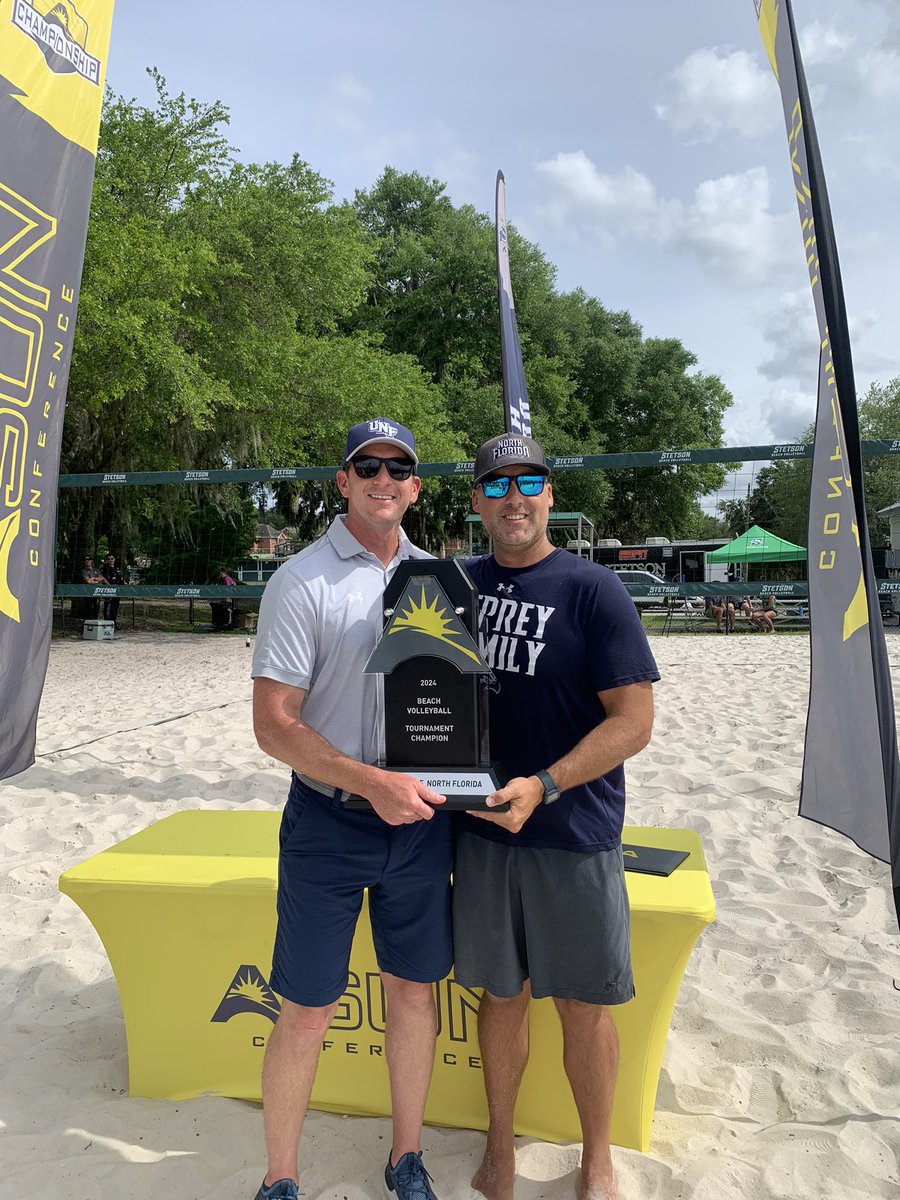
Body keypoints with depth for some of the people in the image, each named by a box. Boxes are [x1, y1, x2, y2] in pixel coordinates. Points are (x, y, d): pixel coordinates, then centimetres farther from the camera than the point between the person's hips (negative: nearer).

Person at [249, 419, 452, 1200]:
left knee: (414, 989, 17)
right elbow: (273, 725, -13)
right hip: (330, 821, -4)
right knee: (308, 1012, 8)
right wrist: (372, 782, -22)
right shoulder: (303, 581, -10)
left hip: (422, 816, 4)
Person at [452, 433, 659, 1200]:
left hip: (575, 835, -3)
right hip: (480, 829, 3)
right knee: (501, 994, 17)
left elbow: (634, 720, -13)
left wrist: (543, 785, -21)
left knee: (583, 1006, 12)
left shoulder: (593, 590, -9)